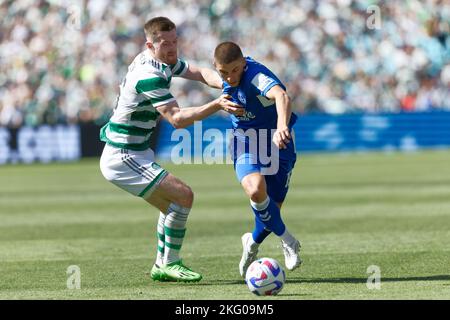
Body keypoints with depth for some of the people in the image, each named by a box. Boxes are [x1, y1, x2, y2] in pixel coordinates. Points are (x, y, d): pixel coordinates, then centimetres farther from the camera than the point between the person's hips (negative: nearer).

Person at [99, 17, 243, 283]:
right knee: (183, 195, -16)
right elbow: (177, 119, -26)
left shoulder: (165, 61, 6)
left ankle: (161, 266, 27)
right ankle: (170, 263, -8)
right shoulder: (149, 76, -24)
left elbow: (200, 73, 3)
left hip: (137, 154, 11)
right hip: (123, 158, -11)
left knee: (172, 205, 20)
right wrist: (217, 105, -32)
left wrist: (224, 83, -17)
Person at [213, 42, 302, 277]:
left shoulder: (256, 75, -31)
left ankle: (253, 242, 36)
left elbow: (281, 96, -53)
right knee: (256, 190, -28)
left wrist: (282, 128, -72)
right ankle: (286, 240, -7)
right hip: (245, 140, 3)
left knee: (272, 208, 1)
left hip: (276, 141, -3)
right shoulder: (226, 79, -9)